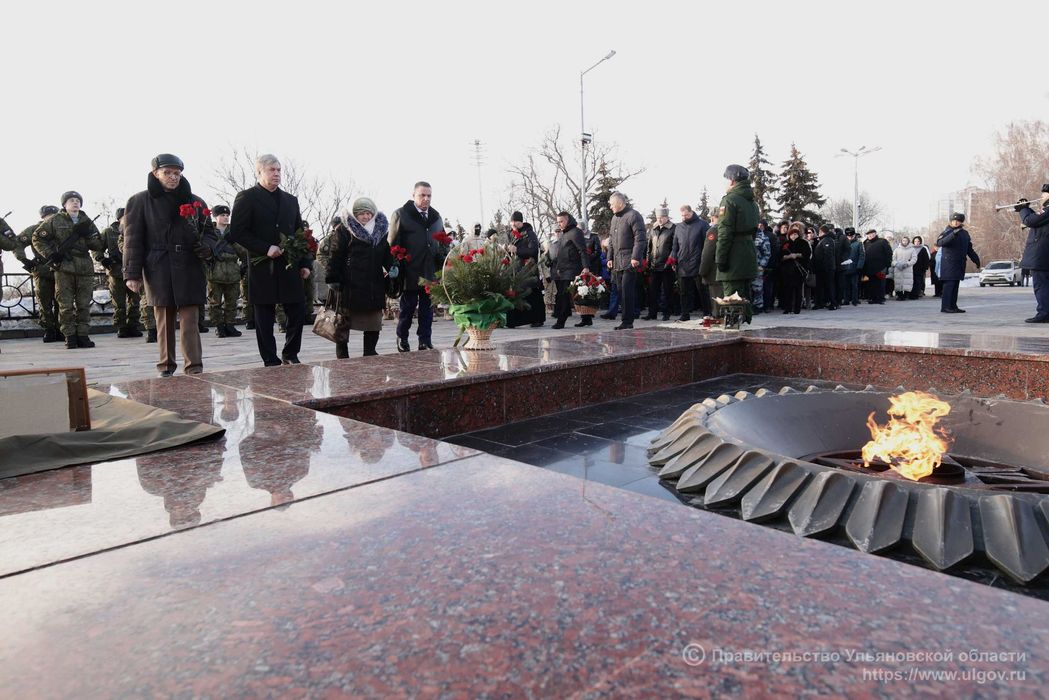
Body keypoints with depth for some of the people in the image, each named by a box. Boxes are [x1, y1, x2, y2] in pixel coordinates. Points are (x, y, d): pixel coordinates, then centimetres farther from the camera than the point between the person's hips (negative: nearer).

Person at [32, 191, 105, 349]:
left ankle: (83, 336, 9)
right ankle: (70, 337, 5)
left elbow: (99, 246, 10)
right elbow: (37, 238, 7)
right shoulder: (54, 221, 5)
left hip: (85, 268, 3)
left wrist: (87, 234, -7)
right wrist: (50, 255, -4)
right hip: (64, 268, -2)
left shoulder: (87, 222, 14)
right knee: (66, 306, -1)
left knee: (84, 305, 3)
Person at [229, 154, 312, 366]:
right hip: (263, 269, -4)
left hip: (290, 267, 4)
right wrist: (266, 249, -16)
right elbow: (238, 233, -6)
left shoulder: (291, 200, 18)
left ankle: (290, 355, 22)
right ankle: (271, 362, 11)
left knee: (298, 313, 3)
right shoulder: (246, 198, 2)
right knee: (265, 319, 2)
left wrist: (305, 263, 8)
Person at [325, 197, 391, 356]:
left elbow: (387, 255, 15)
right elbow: (335, 256, -7)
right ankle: (342, 354, 15)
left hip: (374, 284, 4)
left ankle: (370, 351, 19)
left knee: (373, 320, 7)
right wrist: (332, 279, -11)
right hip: (350, 284, -4)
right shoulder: (344, 230, -3)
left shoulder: (381, 230, 11)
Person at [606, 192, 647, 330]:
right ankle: (627, 320, 15)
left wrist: (636, 257, -20)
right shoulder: (614, 218, 19)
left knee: (627, 291, -11)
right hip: (617, 262, 9)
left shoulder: (633, 215, -8)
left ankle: (628, 321, -8)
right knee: (621, 291, 9)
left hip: (629, 261, -9)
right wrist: (610, 258, 15)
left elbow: (640, 238, -14)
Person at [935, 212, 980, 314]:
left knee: (955, 285, 8)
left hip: (960, 263, 7)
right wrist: (953, 234, -34)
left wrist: (976, 260, 22)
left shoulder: (964, 233, 17)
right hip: (949, 263, -7)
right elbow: (939, 243, -25)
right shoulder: (947, 232, -5)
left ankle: (953, 306, 13)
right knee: (949, 284, -12)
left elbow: (969, 249, 25)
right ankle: (945, 307, -12)